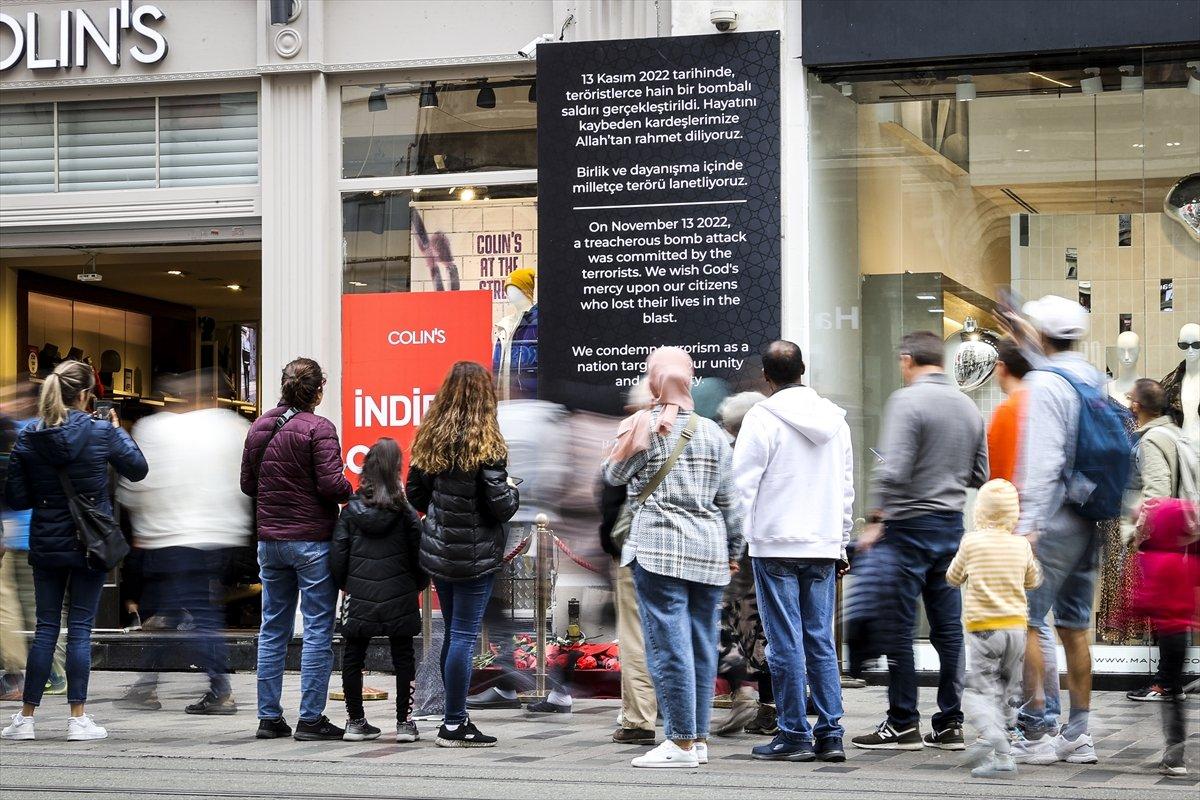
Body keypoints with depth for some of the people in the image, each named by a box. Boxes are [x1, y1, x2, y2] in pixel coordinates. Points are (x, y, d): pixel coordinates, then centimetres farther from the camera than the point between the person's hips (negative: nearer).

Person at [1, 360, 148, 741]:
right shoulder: (101, 433, -10)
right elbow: (138, 469, 5)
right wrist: (117, 430, 14)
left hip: (46, 545, 2)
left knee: (45, 627, 9)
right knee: (80, 628, 3)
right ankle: (78, 719, 4)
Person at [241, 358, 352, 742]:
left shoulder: (259, 428, 7)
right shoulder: (318, 428, -13)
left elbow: (247, 485, 14)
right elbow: (332, 485, -18)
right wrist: (352, 492, 1)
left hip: (270, 541, 6)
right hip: (311, 540, -6)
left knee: (273, 630, 12)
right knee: (317, 630, -1)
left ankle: (269, 717, 15)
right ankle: (311, 718, -1)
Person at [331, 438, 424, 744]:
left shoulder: (351, 510, -1)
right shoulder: (405, 512, -5)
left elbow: (337, 555, 0)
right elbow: (418, 554, -5)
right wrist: (418, 585, 12)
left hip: (359, 597, 1)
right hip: (399, 598, -1)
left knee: (353, 658, 11)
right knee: (403, 658, 8)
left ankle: (355, 721, 14)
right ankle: (404, 722, 8)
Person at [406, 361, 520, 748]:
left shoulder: (430, 438, 4)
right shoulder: (486, 443, -15)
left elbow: (415, 495, 9)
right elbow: (500, 505, -16)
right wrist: (513, 491, 4)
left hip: (437, 551, 6)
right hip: (475, 555, -6)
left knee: (453, 633, 15)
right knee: (464, 636, -2)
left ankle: (456, 717, 20)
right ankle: (454, 726, 1)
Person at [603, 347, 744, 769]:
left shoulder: (641, 425, -4)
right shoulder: (712, 432, 9)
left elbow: (614, 475, 9)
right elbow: (729, 499, 12)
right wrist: (733, 549, 22)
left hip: (658, 548, -5)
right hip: (709, 551, 5)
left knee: (668, 643, -5)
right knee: (702, 644, 9)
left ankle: (681, 741, -7)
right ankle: (699, 738, 12)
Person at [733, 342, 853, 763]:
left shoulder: (763, 417, -8)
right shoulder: (834, 418, 11)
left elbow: (743, 483, -9)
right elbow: (847, 486, 16)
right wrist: (841, 542, 23)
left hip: (776, 545, -5)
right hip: (823, 545, 5)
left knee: (786, 645, -1)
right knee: (821, 642, 9)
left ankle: (794, 735, 1)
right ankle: (830, 734, 6)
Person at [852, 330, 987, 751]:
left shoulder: (907, 400, -11)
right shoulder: (968, 406, 11)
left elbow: (893, 470, -18)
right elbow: (981, 475, 14)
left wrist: (876, 521, -11)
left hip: (907, 526, -7)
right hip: (952, 526, 7)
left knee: (897, 628, -1)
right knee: (948, 628, 9)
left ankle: (903, 724, 1)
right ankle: (949, 723, 11)